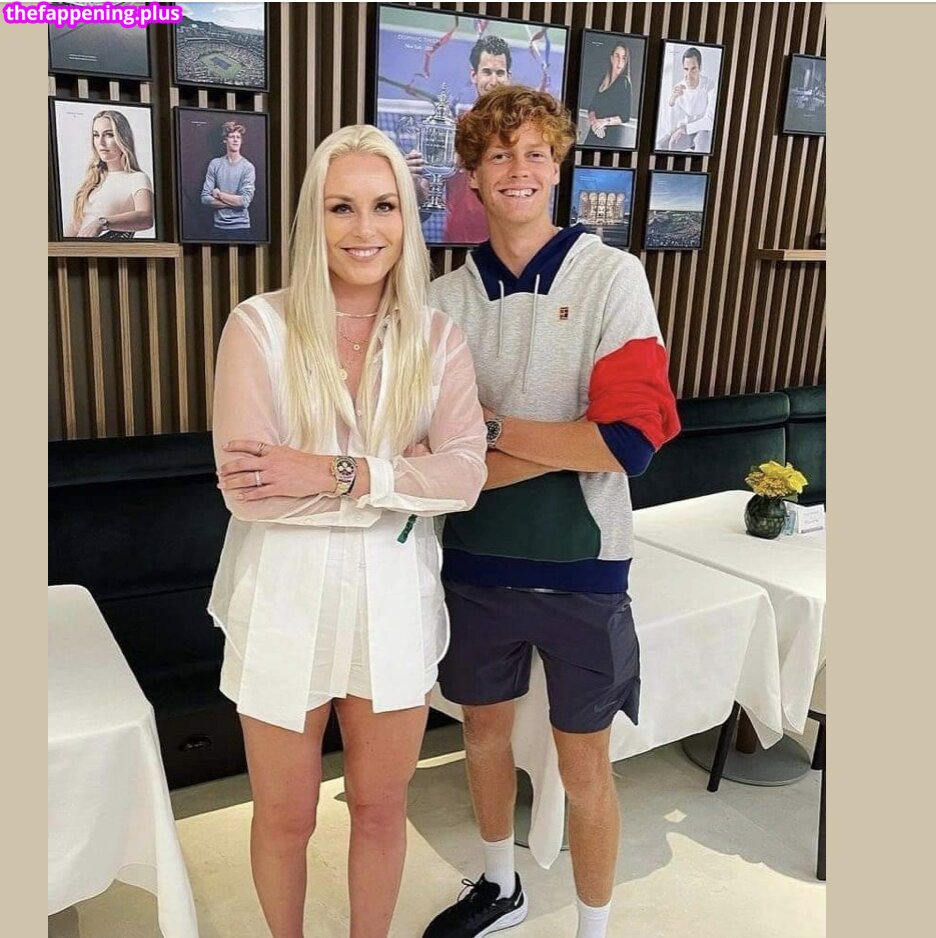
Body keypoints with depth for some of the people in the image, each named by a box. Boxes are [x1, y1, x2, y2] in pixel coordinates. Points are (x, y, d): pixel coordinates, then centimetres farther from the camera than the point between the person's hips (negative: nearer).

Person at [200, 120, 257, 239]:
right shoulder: (215, 164, 3)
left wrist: (219, 194, -5)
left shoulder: (248, 167, -4)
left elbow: (245, 201, -14)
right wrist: (234, 202, -9)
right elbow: (205, 198, -2)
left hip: (241, 227, -2)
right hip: (219, 226, 2)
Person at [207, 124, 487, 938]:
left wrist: (338, 475, -23)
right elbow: (247, 490, -19)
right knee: (285, 819, 17)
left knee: (382, 808, 19)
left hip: (395, 599, 2)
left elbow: (465, 478, -12)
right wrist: (404, 472, -17)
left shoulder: (438, 338, -1)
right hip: (286, 601, -1)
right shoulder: (259, 327, -10)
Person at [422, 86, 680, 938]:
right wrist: (569, 443, -20)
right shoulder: (446, 299, -1)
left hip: (581, 566, -3)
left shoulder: (611, 276, -9)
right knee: (484, 733, 22)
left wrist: (491, 431, -14)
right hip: (476, 562, 4)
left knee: (583, 769, 12)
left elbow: (632, 439, -18)